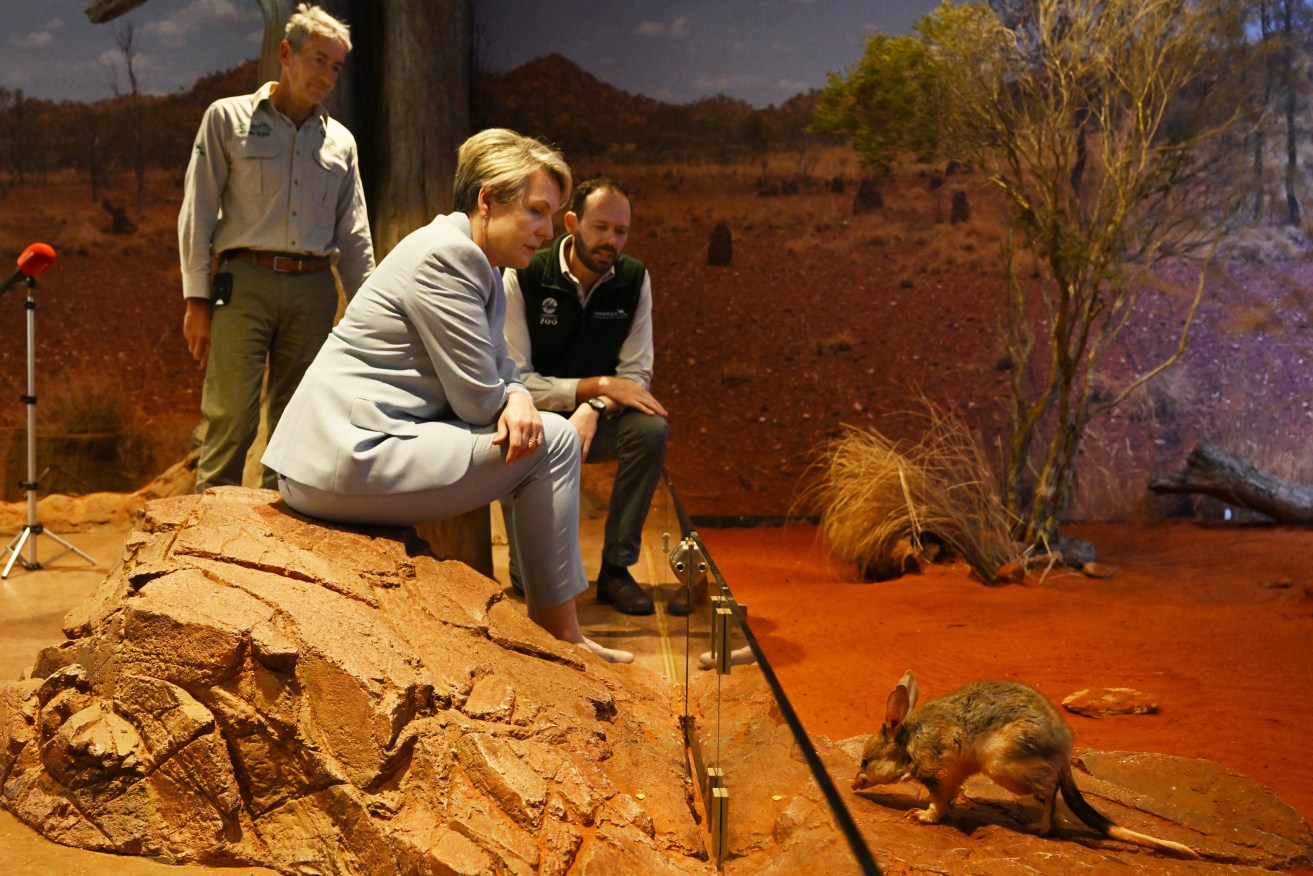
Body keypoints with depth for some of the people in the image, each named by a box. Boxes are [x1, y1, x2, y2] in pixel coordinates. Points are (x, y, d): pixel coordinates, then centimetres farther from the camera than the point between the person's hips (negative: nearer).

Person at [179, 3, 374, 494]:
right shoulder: (228, 118, 7)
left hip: (312, 290, 4)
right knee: (232, 420, -10)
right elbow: (198, 213, 2)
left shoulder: (340, 140, 16)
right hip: (244, 283, -3)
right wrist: (197, 300, -6)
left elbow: (354, 235, 16)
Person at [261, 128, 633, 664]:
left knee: (532, 432, 22)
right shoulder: (445, 257, -16)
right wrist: (515, 402, 6)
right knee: (553, 441, -8)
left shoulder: (478, 262, 15)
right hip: (346, 461, -11)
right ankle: (559, 634, 4)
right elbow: (477, 399, -17)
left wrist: (519, 399, -8)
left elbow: (498, 369, 16)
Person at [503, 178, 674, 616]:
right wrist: (598, 386, -26)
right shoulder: (524, 277, -14)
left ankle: (616, 568, -14)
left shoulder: (634, 279, -4)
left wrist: (593, 410, -28)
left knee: (652, 428, -27)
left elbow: (636, 375, -6)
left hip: (597, 416, 3)